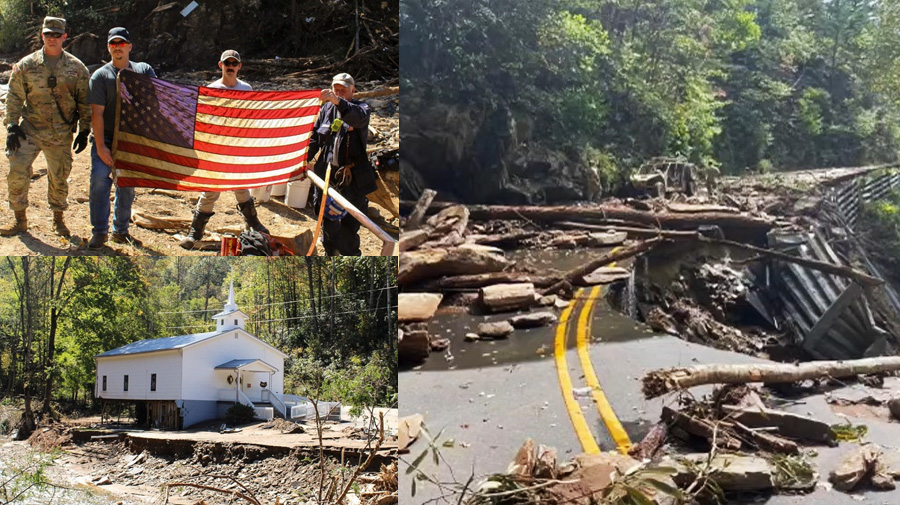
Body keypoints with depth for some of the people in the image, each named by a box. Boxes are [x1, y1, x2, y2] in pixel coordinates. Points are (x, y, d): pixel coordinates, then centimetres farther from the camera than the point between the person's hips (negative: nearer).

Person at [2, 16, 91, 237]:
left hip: (61, 134, 0)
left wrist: (84, 131, 1)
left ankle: (58, 219, 26)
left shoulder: (77, 68, 3)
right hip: (29, 130, 0)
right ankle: (20, 220, 8)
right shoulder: (26, 65, 3)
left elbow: (85, 101, 6)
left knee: (59, 177, 7)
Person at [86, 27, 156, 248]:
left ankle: (121, 230, 20)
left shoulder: (144, 71, 8)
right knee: (100, 178, -17)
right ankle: (99, 231, -8)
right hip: (106, 138, -3)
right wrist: (100, 147, -14)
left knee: (128, 185, 8)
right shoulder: (101, 75, -1)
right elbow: (97, 113, -6)